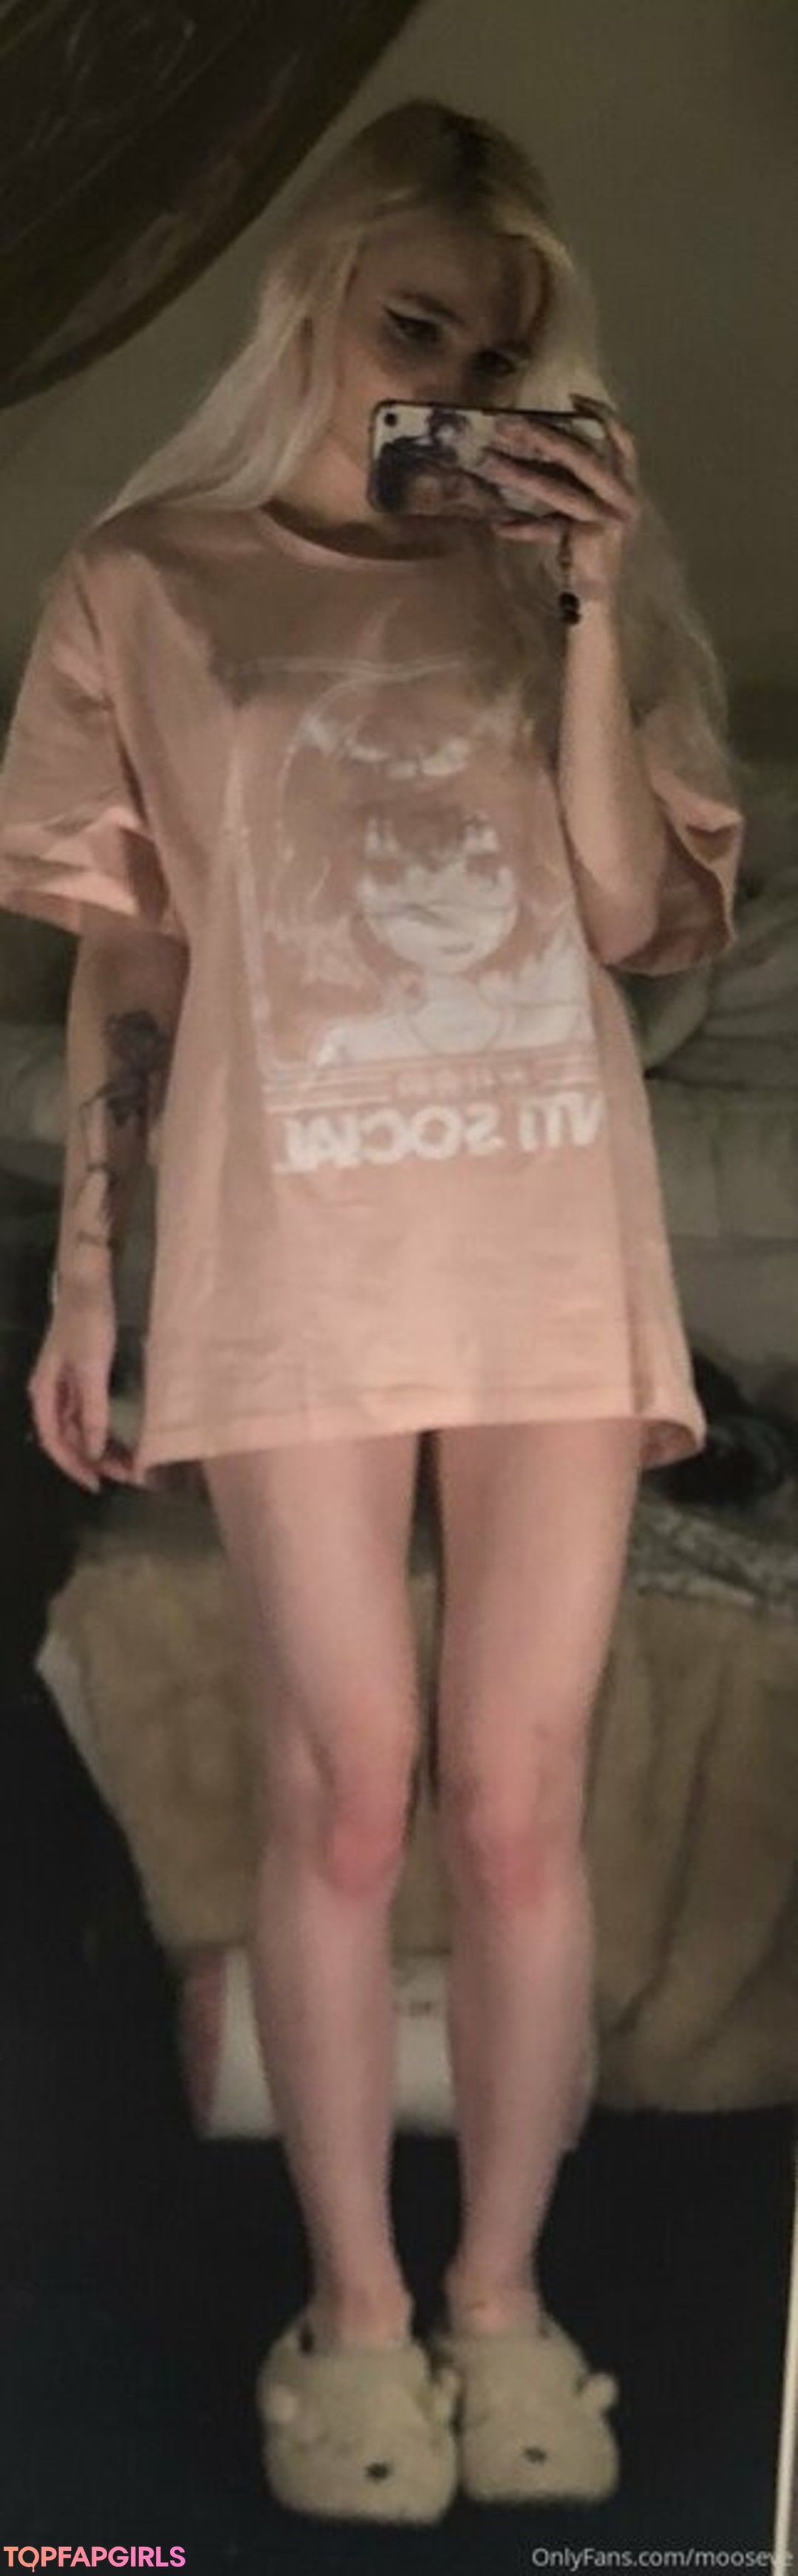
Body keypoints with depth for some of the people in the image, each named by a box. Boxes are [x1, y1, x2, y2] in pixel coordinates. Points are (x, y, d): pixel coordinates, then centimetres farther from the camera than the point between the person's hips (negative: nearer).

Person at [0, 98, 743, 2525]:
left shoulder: (549, 573, 12)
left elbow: (640, 920, 3)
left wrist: (587, 616, -6)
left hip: (554, 1249, 2)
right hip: (299, 1256, -1)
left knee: (521, 1802, 1)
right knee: (345, 1798, -2)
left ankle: (501, 2299, 14)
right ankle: (354, 2308, 12)